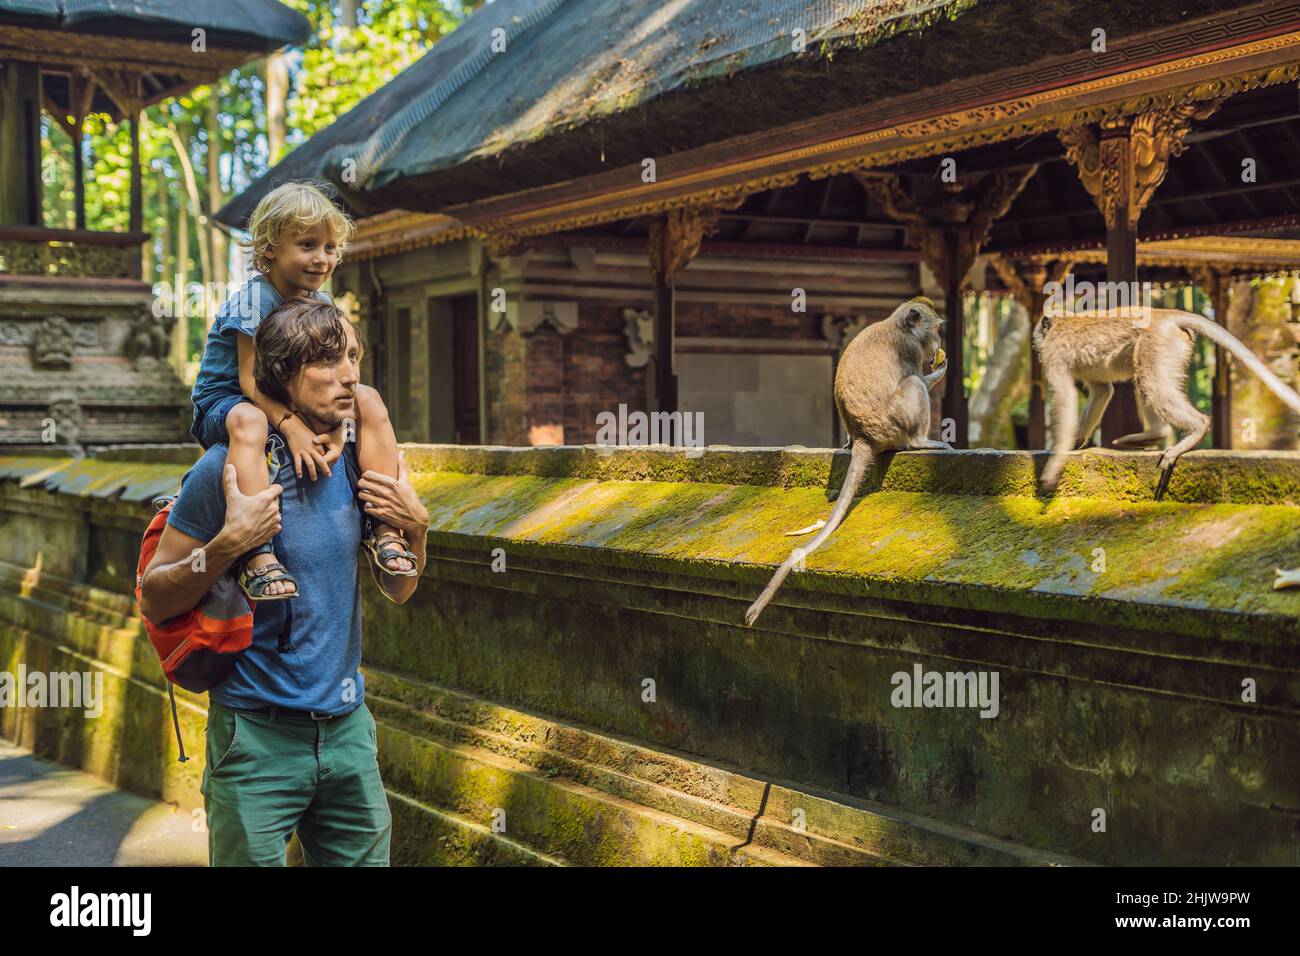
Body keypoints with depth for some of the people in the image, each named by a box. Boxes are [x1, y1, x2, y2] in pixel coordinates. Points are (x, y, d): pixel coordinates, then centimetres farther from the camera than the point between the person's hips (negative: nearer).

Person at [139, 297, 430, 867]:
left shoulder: (357, 462, 3)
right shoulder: (227, 468, -13)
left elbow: (398, 591, 14)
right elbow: (153, 601, -9)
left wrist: (415, 526, -4)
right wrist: (229, 543, -24)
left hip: (347, 728, 5)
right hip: (257, 735, -5)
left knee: (365, 858, 13)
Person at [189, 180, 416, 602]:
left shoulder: (321, 305, 1)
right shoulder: (253, 299, -20)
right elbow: (250, 380, -25)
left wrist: (336, 427, -25)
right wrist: (291, 426, -38)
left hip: (292, 403, 7)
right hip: (223, 402, -7)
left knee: (369, 399, -8)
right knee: (249, 422, -42)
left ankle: (383, 525, -11)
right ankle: (255, 556, -52)